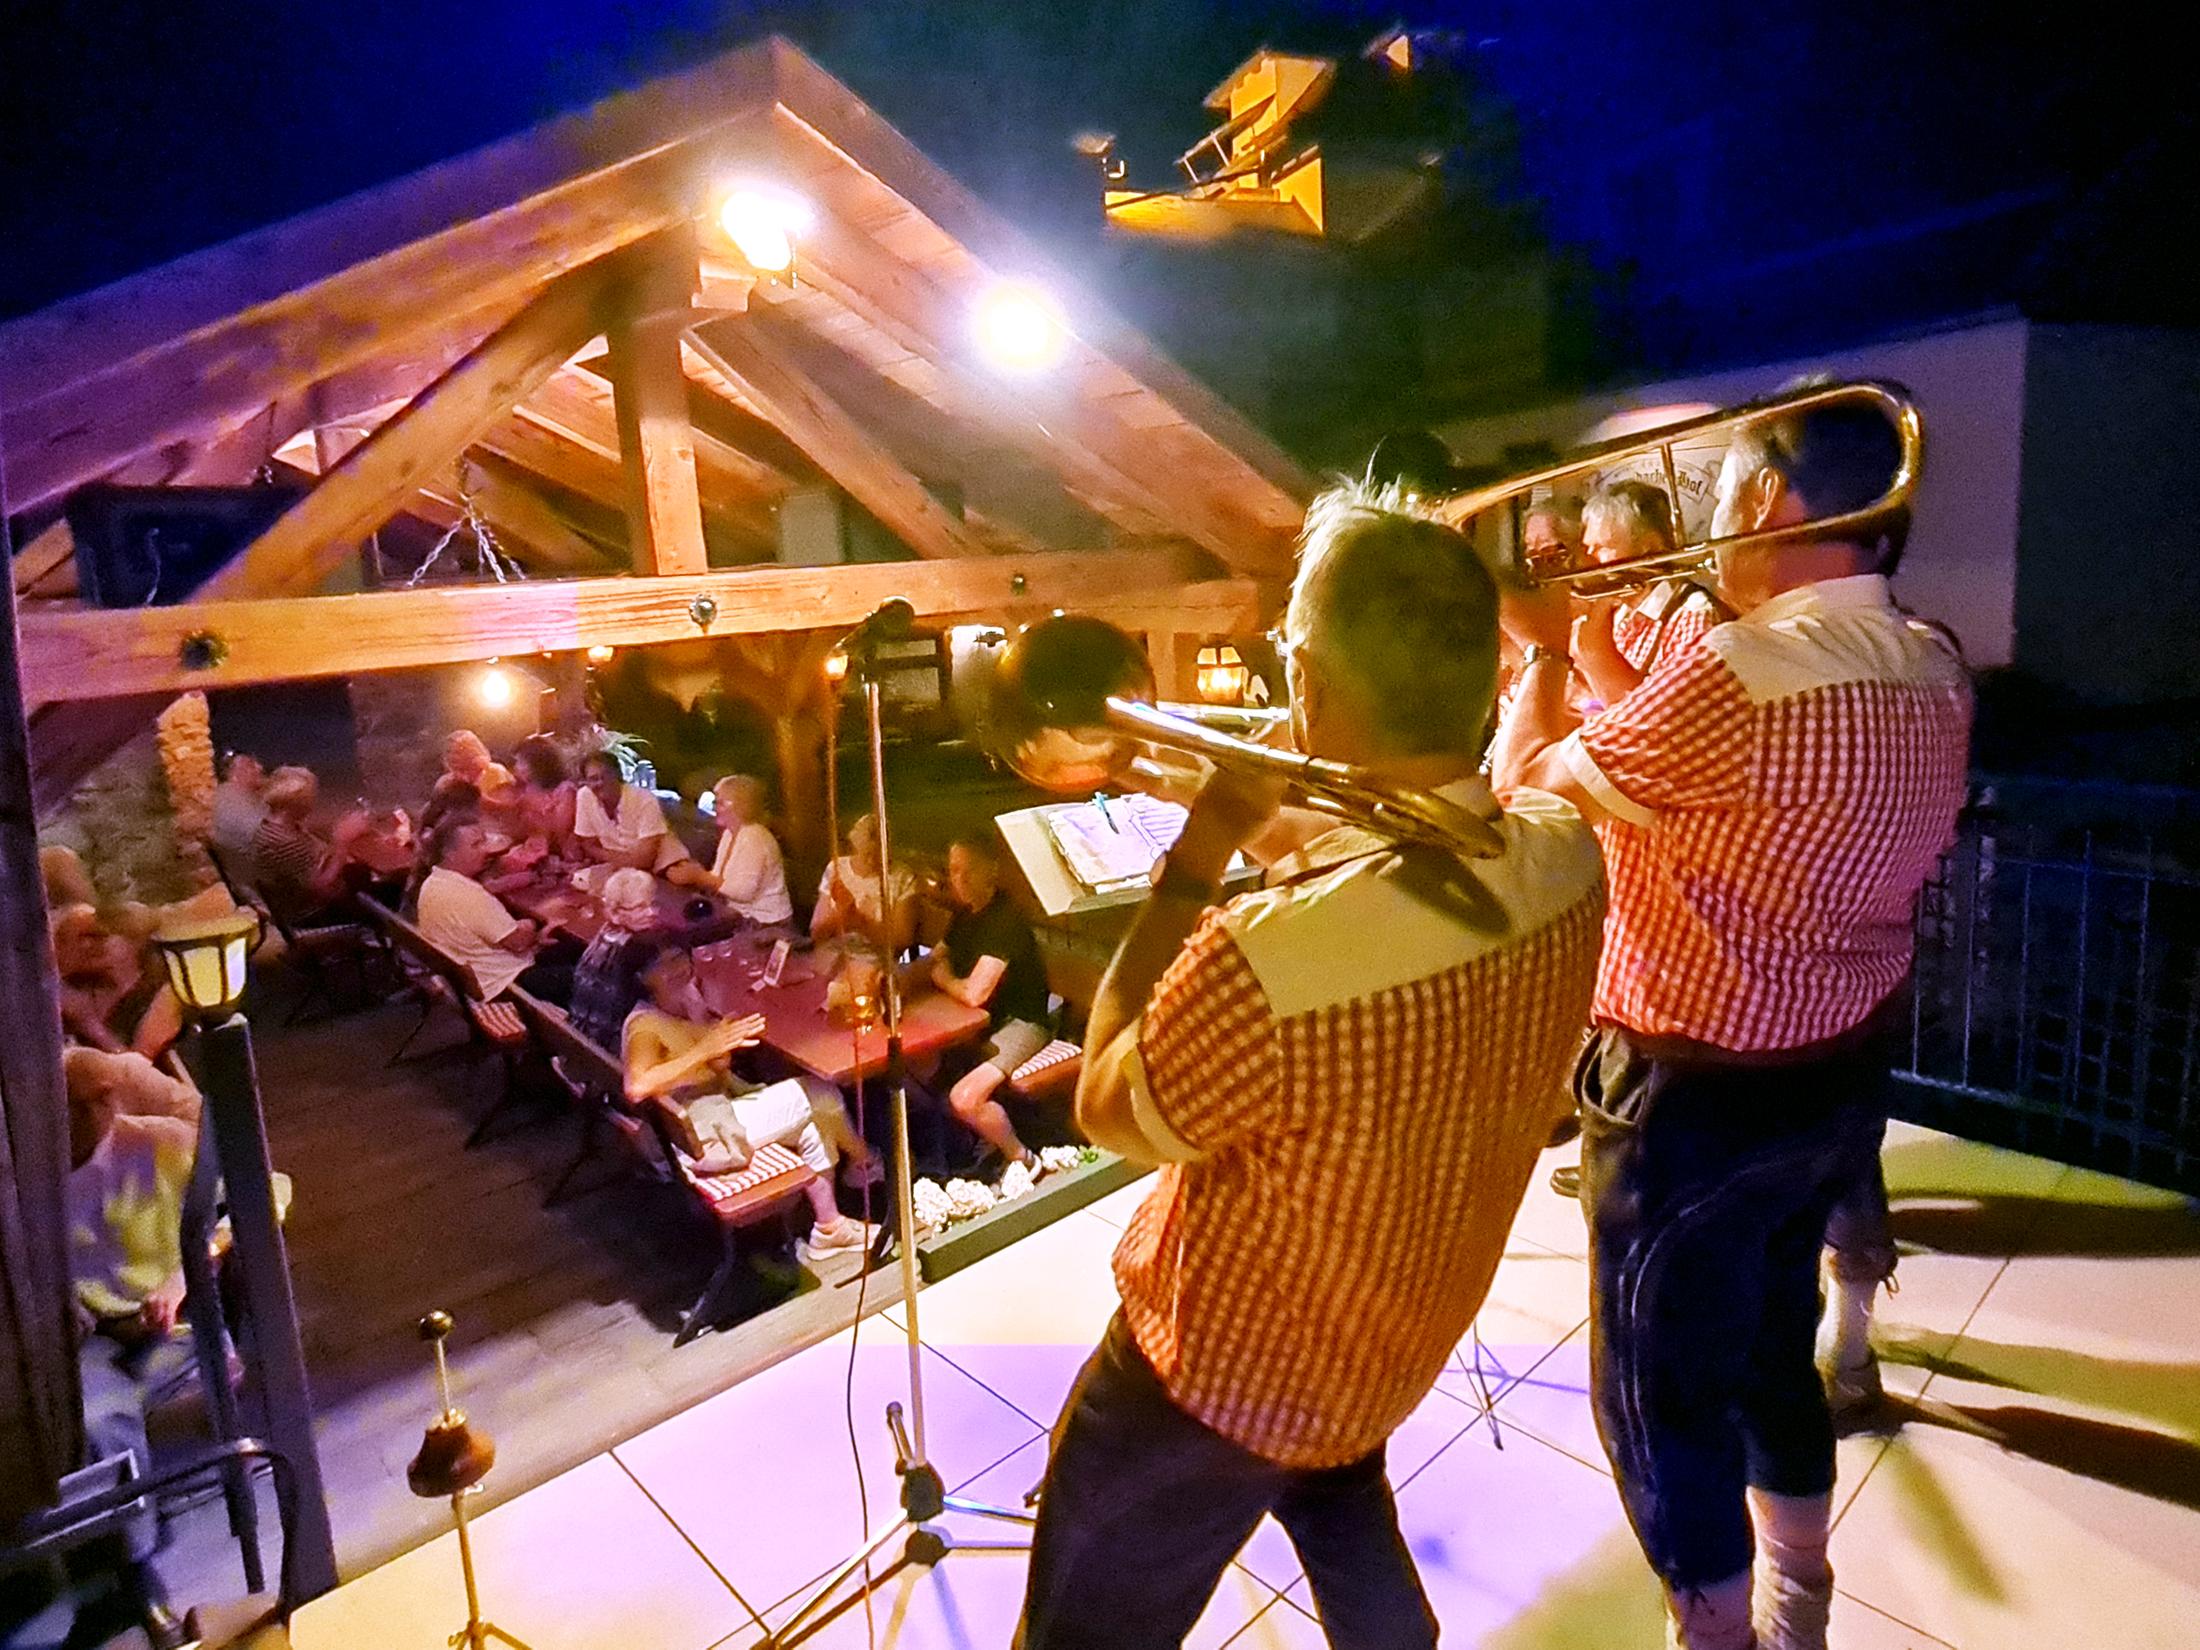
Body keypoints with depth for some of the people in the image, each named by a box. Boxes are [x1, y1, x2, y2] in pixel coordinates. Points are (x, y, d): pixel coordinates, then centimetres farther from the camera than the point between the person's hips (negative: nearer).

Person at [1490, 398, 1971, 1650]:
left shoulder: (1735, 673, -28)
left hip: (1697, 1096, -9)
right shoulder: (1934, 667, -1)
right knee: (1773, 1353, 28)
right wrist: (1586, 650, 9)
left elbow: (1526, 783, -13)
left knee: (1664, 1399, 13)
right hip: (1845, 1078, 9)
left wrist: (1545, 648, 3)